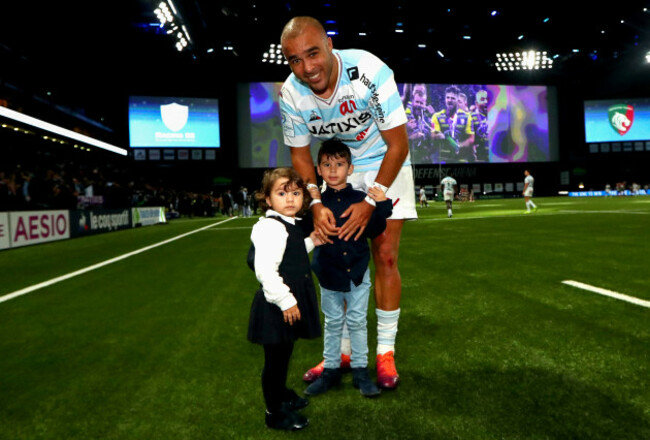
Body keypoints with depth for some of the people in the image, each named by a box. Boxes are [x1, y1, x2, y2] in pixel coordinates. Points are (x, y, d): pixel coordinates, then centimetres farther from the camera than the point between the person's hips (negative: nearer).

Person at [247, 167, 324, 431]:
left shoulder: (291, 226, 10)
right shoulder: (272, 227, -21)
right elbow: (265, 268, -27)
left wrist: (310, 243, 12)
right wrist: (285, 300, -24)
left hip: (290, 303, 10)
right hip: (277, 308, -10)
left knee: (284, 353, 25)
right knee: (275, 357, 5)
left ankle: (281, 393, 45)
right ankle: (275, 412, 22)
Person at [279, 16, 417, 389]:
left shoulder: (369, 71, -28)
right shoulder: (291, 95, -17)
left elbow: (398, 145, -22)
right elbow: (300, 154, -3)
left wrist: (371, 201, -24)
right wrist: (316, 203, -18)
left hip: (385, 166, -3)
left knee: (385, 256, -7)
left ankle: (386, 351, 9)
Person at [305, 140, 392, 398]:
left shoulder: (360, 199, -6)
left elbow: (372, 231, -9)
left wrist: (381, 206, -20)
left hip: (357, 272, -1)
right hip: (328, 274, 1)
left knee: (357, 321, 10)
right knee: (332, 323, 14)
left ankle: (360, 370, 25)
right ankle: (331, 370, 28)